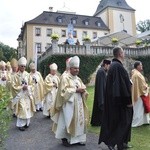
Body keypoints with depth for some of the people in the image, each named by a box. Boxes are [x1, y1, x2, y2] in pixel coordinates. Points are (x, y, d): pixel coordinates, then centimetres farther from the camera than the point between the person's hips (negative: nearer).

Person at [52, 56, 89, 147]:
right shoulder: (65, 78, -7)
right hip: (69, 103, -7)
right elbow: (64, 91, -14)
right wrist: (76, 90, -17)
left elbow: (84, 89, 16)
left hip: (79, 103, 7)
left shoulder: (78, 79, 14)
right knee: (68, 121, -4)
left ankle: (77, 138, 21)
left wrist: (83, 90, -8)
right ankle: (65, 138, 12)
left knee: (79, 120, 8)